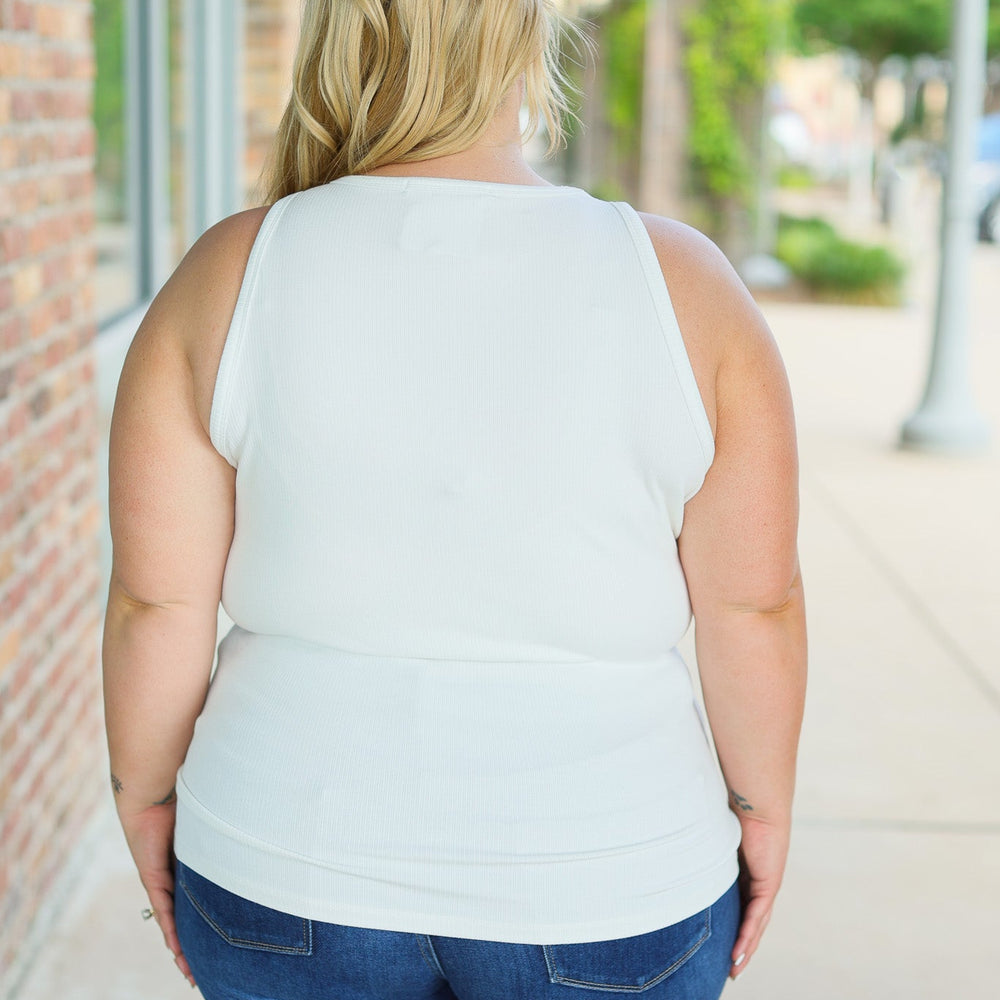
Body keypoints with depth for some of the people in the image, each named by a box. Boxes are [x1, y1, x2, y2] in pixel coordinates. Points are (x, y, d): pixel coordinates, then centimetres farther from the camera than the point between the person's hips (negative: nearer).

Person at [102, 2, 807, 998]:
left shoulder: (228, 280, -11)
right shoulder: (679, 287, -12)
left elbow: (156, 599, -9)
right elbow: (753, 602, -9)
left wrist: (148, 790, 6)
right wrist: (762, 803, 6)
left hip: (299, 865, 1)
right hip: (599, 879, 0)